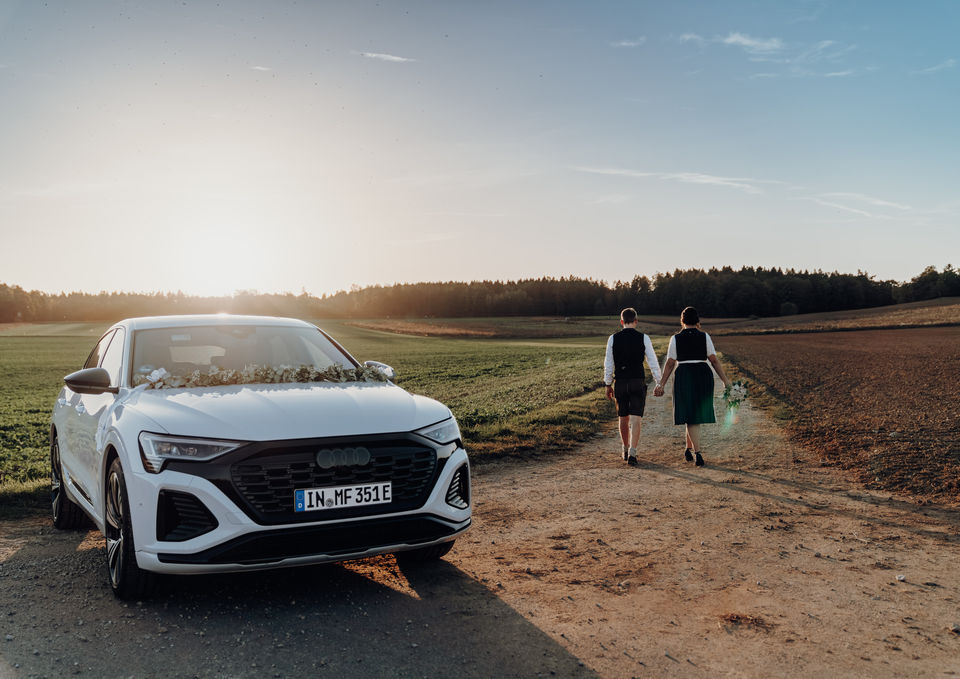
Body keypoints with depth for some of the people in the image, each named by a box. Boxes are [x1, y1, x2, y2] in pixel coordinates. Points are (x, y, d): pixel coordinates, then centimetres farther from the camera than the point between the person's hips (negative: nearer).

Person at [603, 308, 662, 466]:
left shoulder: (613, 338, 1)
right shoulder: (643, 338, -3)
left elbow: (608, 363, 4)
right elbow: (652, 362, -1)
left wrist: (608, 385, 11)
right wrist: (660, 382, 6)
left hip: (620, 383, 2)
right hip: (638, 382, -2)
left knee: (623, 418, 17)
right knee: (635, 420, -4)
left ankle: (626, 450, 33)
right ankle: (632, 454, -15)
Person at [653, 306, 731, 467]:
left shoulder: (675, 338, 1)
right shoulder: (704, 337, 1)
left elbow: (670, 364, -1)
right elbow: (714, 360, -3)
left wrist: (661, 384, 3)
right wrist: (725, 381, 1)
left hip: (683, 377, -1)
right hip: (703, 376, 1)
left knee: (691, 418, 4)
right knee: (698, 412, 17)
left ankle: (697, 453, -7)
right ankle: (689, 449, 23)